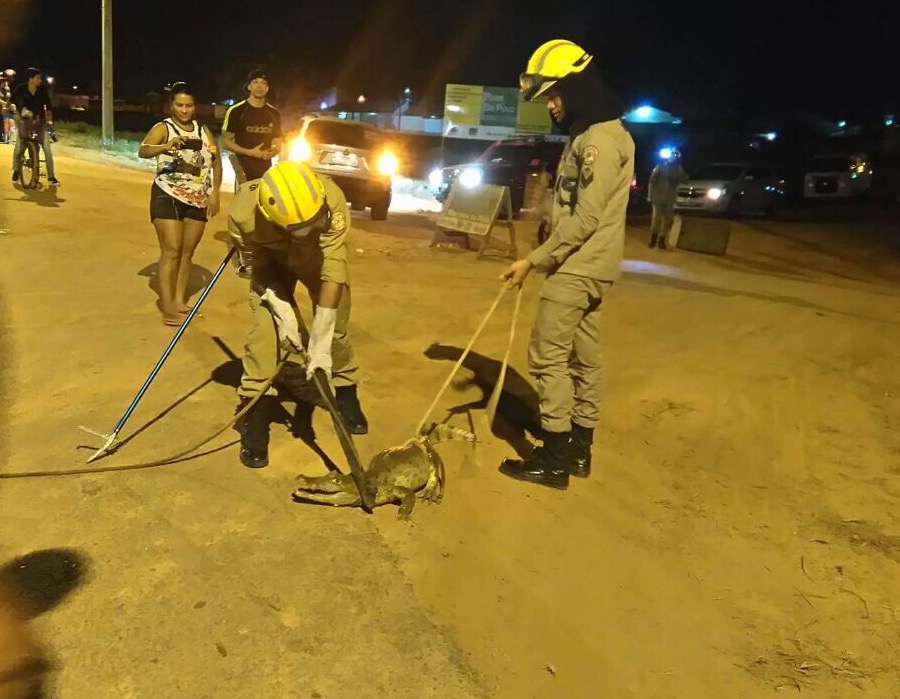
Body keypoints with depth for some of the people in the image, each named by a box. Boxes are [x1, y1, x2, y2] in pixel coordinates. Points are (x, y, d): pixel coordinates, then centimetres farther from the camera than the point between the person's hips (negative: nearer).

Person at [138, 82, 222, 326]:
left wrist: (214, 193, 1)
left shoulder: (203, 131, 10)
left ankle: (180, 300, 16)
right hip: (168, 198, -5)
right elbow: (143, 150, -22)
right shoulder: (162, 128, -5)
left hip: (198, 200, 5)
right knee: (171, 252, -8)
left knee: (188, 251, 8)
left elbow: (217, 162, 12)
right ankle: (168, 307, -6)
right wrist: (165, 147, -42)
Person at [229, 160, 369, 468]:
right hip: (273, 260, 0)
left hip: (319, 255, 1)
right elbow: (259, 264, -18)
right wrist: (281, 309, -29)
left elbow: (333, 271, -39)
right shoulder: (243, 213, -37)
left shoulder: (332, 200, -41)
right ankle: (255, 415, -3)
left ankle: (346, 395, 29)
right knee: (265, 326, -16)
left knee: (336, 326, 2)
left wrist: (320, 342, -38)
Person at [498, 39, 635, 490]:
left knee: (548, 356, -6)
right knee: (583, 356, 13)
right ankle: (578, 449, 24)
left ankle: (554, 459, 3)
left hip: (578, 268, -10)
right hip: (584, 266, 10)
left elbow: (585, 219, -22)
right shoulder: (586, 135, 15)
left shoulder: (600, 139, -17)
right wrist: (542, 258, 12)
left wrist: (534, 260, -18)